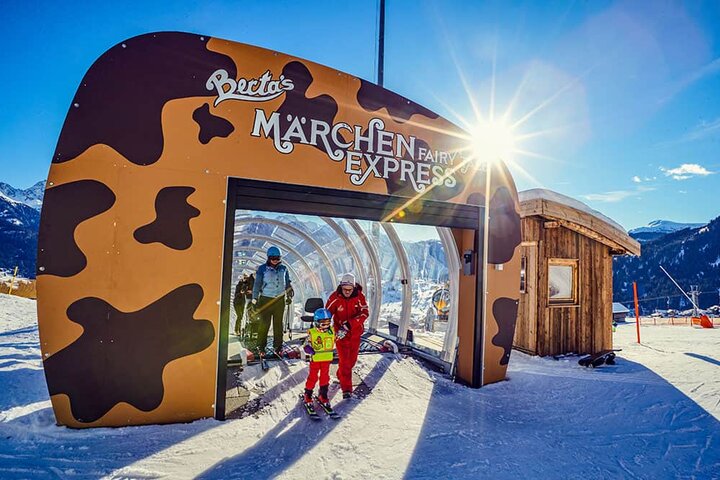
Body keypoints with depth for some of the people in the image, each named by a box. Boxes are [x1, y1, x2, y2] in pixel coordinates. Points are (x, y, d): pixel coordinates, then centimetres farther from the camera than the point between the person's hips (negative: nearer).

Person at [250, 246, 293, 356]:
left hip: (280, 300, 3)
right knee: (264, 323, -4)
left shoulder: (283, 269, 8)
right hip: (266, 300, -3)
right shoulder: (262, 269, -2)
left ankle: (277, 346, 17)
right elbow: (257, 285, -2)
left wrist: (289, 291, 9)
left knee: (278, 324, 8)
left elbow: (287, 283, 19)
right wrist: (254, 300, -6)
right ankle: (260, 346, 10)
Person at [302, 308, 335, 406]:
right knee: (313, 377, 8)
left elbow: (335, 340, 18)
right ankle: (307, 395, 26)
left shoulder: (331, 331, -2)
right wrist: (309, 349, -30)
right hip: (315, 359, -3)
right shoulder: (312, 333, -14)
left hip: (327, 359, 3)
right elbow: (306, 345, -11)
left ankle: (323, 396, 28)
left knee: (325, 377, 13)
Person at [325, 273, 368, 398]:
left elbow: (364, 313, -16)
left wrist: (349, 323, -26)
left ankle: (341, 375, 44)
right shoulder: (335, 297, -17)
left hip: (355, 331, 3)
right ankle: (346, 388, 3)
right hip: (340, 332, -3)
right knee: (344, 359, -8)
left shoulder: (359, 296, -14)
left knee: (352, 358, 16)